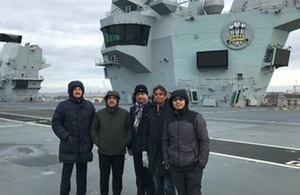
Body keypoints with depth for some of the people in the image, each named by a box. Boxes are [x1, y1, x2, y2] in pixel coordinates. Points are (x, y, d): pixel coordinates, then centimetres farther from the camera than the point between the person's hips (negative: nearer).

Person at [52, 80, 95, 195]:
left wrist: (90, 140, 2)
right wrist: (66, 137, -14)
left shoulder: (89, 106, 6)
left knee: (82, 174, 12)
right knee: (66, 173, 5)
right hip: (68, 147, -3)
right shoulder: (63, 106, -3)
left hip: (84, 147, 3)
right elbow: (56, 124, -4)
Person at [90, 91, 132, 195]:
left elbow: (129, 130, 4)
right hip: (103, 151, 1)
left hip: (119, 152, 0)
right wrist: (98, 142, -3)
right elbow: (93, 130, 6)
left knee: (118, 176, 11)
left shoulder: (125, 113, 0)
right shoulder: (99, 114, 1)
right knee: (104, 176, 11)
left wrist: (125, 143, -4)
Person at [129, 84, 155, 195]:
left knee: (149, 176, 1)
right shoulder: (133, 109, 12)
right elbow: (131, 128, 14)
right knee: (139, 177, 16)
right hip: (136, 148, 6)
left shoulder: (151, 108, -8)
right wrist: (130, 147, 12)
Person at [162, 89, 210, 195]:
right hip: (174, 167, 3)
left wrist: (201, 162, -8)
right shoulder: (169, 119, 2)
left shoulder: (196, 117, -8)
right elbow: (165, 141, 8)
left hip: (193, 166, -3)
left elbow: (204, 141, -6)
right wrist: (167, 162, 5)